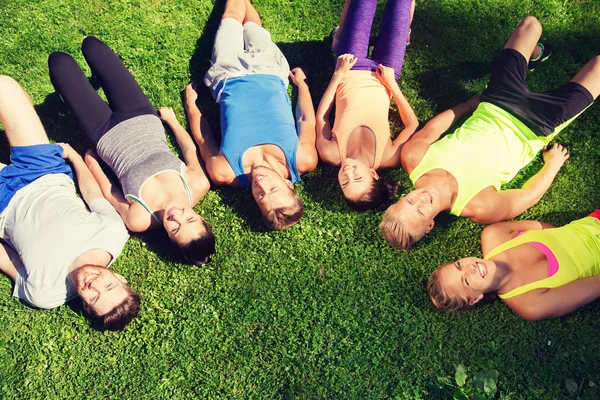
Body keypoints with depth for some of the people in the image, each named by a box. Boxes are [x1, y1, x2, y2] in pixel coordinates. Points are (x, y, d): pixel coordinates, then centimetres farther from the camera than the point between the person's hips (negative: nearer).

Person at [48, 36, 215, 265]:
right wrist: (171, 119, 9)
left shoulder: (138, 220, -35)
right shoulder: (199, 186, -29)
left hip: (107, 135, -3)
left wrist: (90, 160, 1)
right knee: (91, 45, 16)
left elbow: (107, 193, -15)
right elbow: (191, 149, -8)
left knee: (59, 61, 9)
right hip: (143, 119, 3)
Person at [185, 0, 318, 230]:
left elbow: (202, 138, -17)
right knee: (251, 24, 27)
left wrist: (190, 104, 0)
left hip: (229, 77, -1)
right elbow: (307, 121, -14)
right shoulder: (304, 161, -36)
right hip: (269, 72, 1)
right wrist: (301, 82, 3)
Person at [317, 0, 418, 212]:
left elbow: (321, 118, -16)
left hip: (350, 73, 0)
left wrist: (337, 75, -17)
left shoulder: (331, 155, -34)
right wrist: (392, 85, -21)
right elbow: (412, 125, -17)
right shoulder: (388, 159, -34)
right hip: (381, 78, 0)